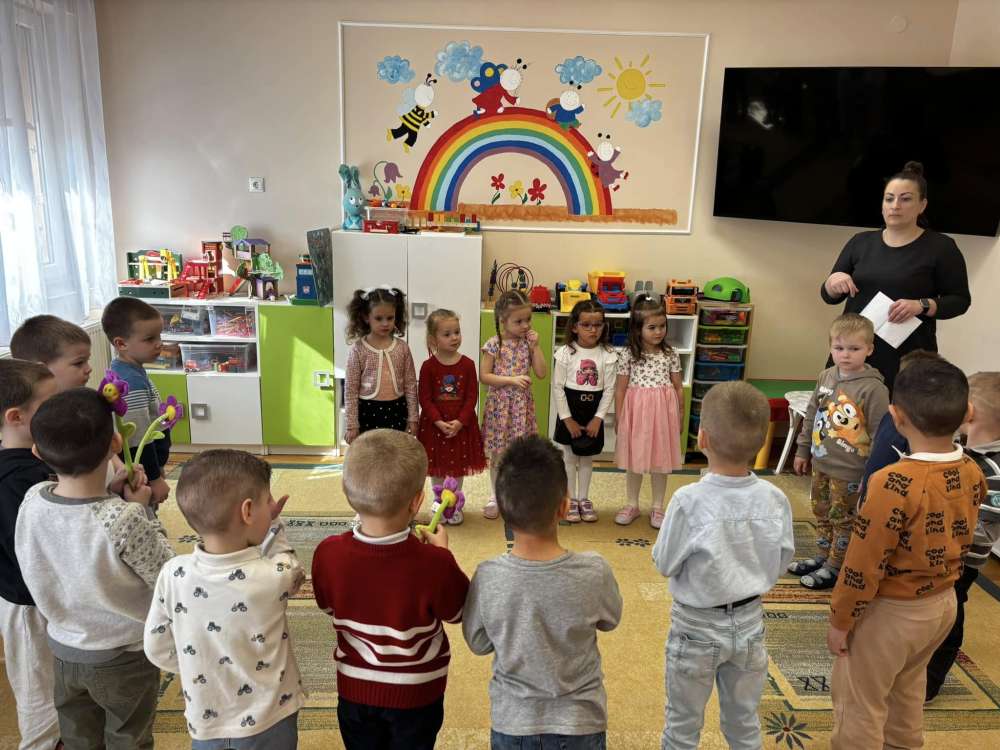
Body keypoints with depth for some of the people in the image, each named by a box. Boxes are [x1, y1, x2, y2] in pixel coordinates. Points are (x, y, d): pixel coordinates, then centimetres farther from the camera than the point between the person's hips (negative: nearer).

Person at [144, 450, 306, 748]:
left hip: (206, 724, 2)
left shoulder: (173, 574, -18)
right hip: (269, 724, -2)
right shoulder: (274, 576, -27)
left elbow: (157, 649, -5)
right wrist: (273, 524, 0)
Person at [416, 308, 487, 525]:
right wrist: (439, 422, -18)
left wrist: (460, 422, -15)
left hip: (461, 424, 1)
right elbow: (424, 398, -9)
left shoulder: (468, 364, -6)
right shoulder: (428, 366, -9)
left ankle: (455, 505, 28)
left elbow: (472, 396, -6)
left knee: (459, 466, 12)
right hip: (434, 425, -1)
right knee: (437, 468, 11)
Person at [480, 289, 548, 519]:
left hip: (522, 405, 2)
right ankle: (496, 497, 24)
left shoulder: (528, 342, 1)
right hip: (499, 404, -2)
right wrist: (512, 380, -19)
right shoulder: (494, 344, -9)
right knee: (497, 455, 9)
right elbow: (484, 376, -12)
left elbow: (542, 373, -3)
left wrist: (535, 346, -10)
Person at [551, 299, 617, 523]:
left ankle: (583, 498, 28)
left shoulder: (607, 355, -5)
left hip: (594, 414, 2)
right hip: (570, 411, -1)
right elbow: (557, 387, -9)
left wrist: (598, 418, -10)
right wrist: (567, 418, -10)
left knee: (587, 458, 14)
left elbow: (609, 389, -4)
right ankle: (570, 500, 22)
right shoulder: (566, 353, -10)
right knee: (570, 457, 9)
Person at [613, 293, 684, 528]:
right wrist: (618, 418, -1)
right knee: (634, 461, 11)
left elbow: (678, 387, 5)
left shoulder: (670, 354, -1)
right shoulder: (628, 355, -6)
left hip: (662, 412, 1)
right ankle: (632, 505, 27)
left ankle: (657, 507, 26)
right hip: (635, 411, -1)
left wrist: (680, 416, 6)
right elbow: (620, 389, -2)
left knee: (660, 460, 11)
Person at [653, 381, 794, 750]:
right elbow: (781, 563, -3)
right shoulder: (775, 499, -15)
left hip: (696, 626, -3)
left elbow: (664, 564, -14)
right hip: (749, 622, 4)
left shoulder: (689, 501, -27)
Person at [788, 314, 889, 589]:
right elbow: (811, 417, 12)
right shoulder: (826, 377, 2)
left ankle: (835, 566, 24)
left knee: (843, 520, 9)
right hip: (821, 464, 6)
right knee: (822, 513, 20)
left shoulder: (874, 388, -18)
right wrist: (803, 451, 15)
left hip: (849, 471, -6)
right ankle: (823, 556, 37)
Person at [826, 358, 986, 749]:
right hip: (944, 602, 8)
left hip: (891, 611, -8)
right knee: (908, 685, 30)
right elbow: (959, 542, 6)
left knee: (859, 700, 12)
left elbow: (864, 564, -23)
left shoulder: (895, 483, -31)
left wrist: (840, 620, -10)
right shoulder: (973, 473, -9)